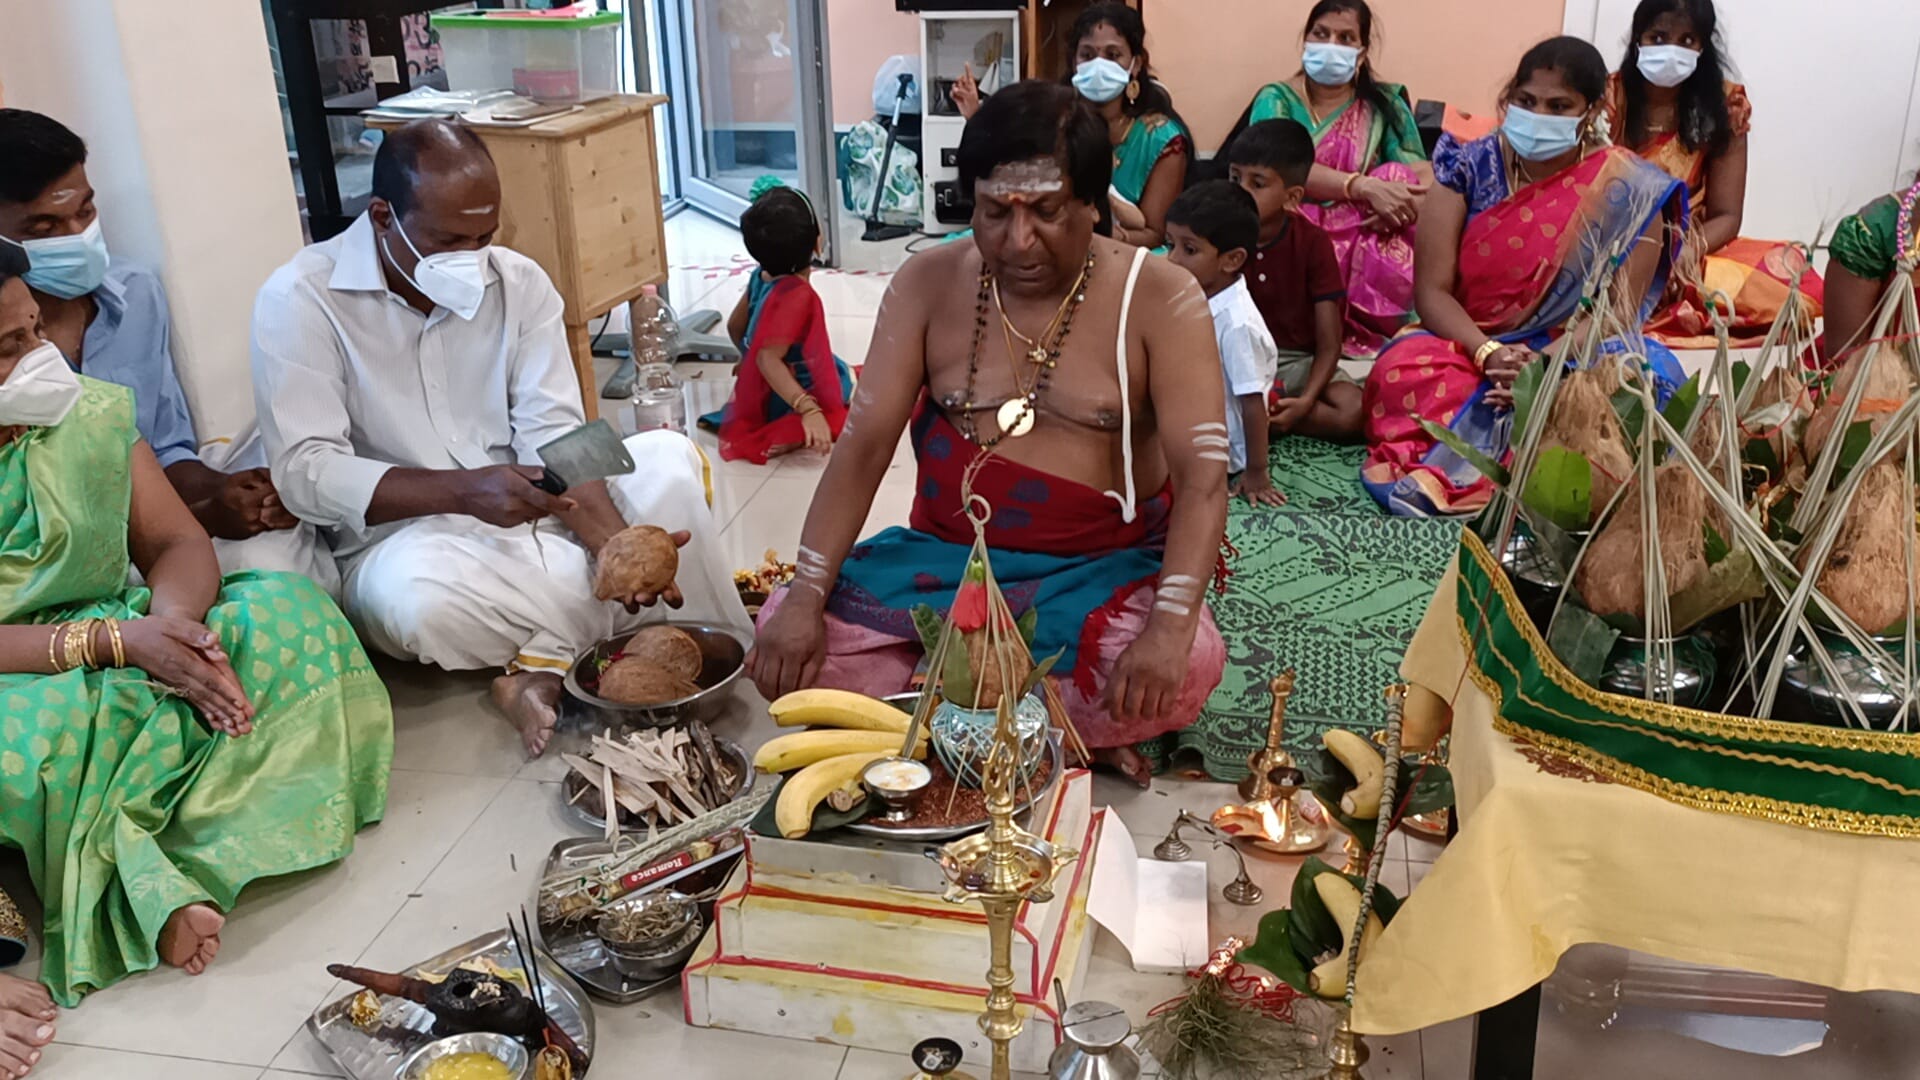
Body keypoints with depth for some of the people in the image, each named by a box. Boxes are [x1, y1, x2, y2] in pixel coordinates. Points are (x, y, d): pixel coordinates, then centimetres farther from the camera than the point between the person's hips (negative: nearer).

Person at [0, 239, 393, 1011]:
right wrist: (115, 641, -29)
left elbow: (178, 543, 1)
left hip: (125, 649, 5)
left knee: (288, 615, -18)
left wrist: (171, 616, -22)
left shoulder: (90, 413, 1)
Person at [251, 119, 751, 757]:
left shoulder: (519, 283, 1)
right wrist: (465, 491, -33)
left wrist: (614, 543, -26)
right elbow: (307, 472, -18)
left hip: (534, 517, 4)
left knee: (670, 459, -17)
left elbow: (552, 436, -6)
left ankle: (548, 665, -25)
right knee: (411, 594, -38)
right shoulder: (299, 300, -11)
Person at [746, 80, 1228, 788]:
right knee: (788, 641, -19)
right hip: (945, 557, 3)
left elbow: (1203, 474, -16)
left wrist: (1171, 624, -32)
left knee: (1185, 667, -33)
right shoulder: (929, 285, 1)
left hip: (1102, 569, -3)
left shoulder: (1159, 299, -8)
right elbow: (863, 445, -4)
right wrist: (805, 595, -17)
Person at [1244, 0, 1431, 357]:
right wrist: (1365, 187, -27)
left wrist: (1406, 202, -26)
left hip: (1367, 246, 3)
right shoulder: (1276, 100, 7)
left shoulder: (1385, 104, 14)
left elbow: (1423, 175, 0)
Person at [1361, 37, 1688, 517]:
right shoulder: (1469, 167, -1)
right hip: (1469, 347, 1)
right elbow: (1432, 290, -6)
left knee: (1653, 373, -32)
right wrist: (1489, 355, -23)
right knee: (1401, 370, -32)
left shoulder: (1628, 191, -3)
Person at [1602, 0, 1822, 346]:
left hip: (1685, 255, 2)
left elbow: (1726, 215, 1)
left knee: (1796, 279, -23)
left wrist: (1692, 248, -22)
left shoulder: (1726, 105, 1)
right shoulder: (1607, 97, -3)